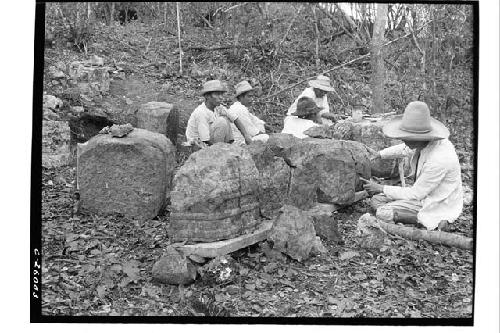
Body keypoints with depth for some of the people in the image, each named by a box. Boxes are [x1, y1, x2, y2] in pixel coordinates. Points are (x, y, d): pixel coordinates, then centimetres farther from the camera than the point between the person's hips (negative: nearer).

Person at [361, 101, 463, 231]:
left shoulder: (438, 160, -34)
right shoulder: (424, 142, -9)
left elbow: (415, 194, -24)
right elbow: (404, 149, 16)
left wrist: (381, 188, -16)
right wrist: (377, 155, 24)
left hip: (438, 205, -9)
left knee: (383, 214, -19)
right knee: (376, 200, 3)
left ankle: (434, 222, -9)